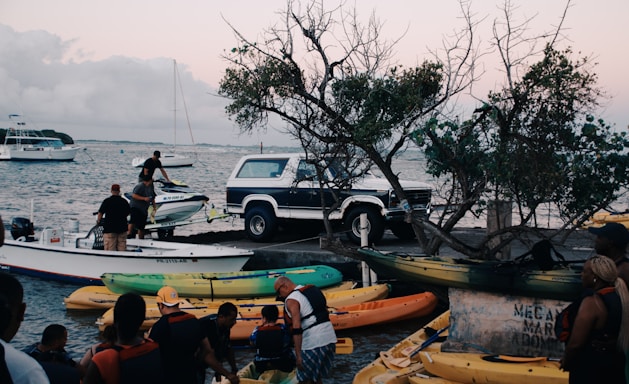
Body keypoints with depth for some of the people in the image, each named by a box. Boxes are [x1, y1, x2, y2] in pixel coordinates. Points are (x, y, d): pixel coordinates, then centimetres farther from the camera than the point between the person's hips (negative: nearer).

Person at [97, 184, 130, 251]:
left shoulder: (107, 201, -7)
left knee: (110, 249, -1)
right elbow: (128, 213, 14)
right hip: (122, 227, 4)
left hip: (109, 228, -4)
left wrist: (98, 221, 11)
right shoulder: (124, 201, 4)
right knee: (122, 248, 10)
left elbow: (100, 213, -6)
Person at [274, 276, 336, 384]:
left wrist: (298, 355, -22)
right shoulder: (314, 289, 15)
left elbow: (297, 328, -21)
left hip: (312, 344, -8)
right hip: (330, 338, 8)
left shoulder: (291, 300, -11)